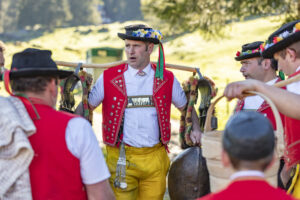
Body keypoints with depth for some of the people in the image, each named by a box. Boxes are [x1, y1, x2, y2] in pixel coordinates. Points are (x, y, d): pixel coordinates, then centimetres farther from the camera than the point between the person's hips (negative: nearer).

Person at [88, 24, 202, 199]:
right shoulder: (109, 77, 0)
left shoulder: (166, 79, 5)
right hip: (121, 158, -2)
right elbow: (87, 106, 8)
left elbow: (185, 106, 19)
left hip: (155, 158, 2)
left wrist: (196, 129, 4)